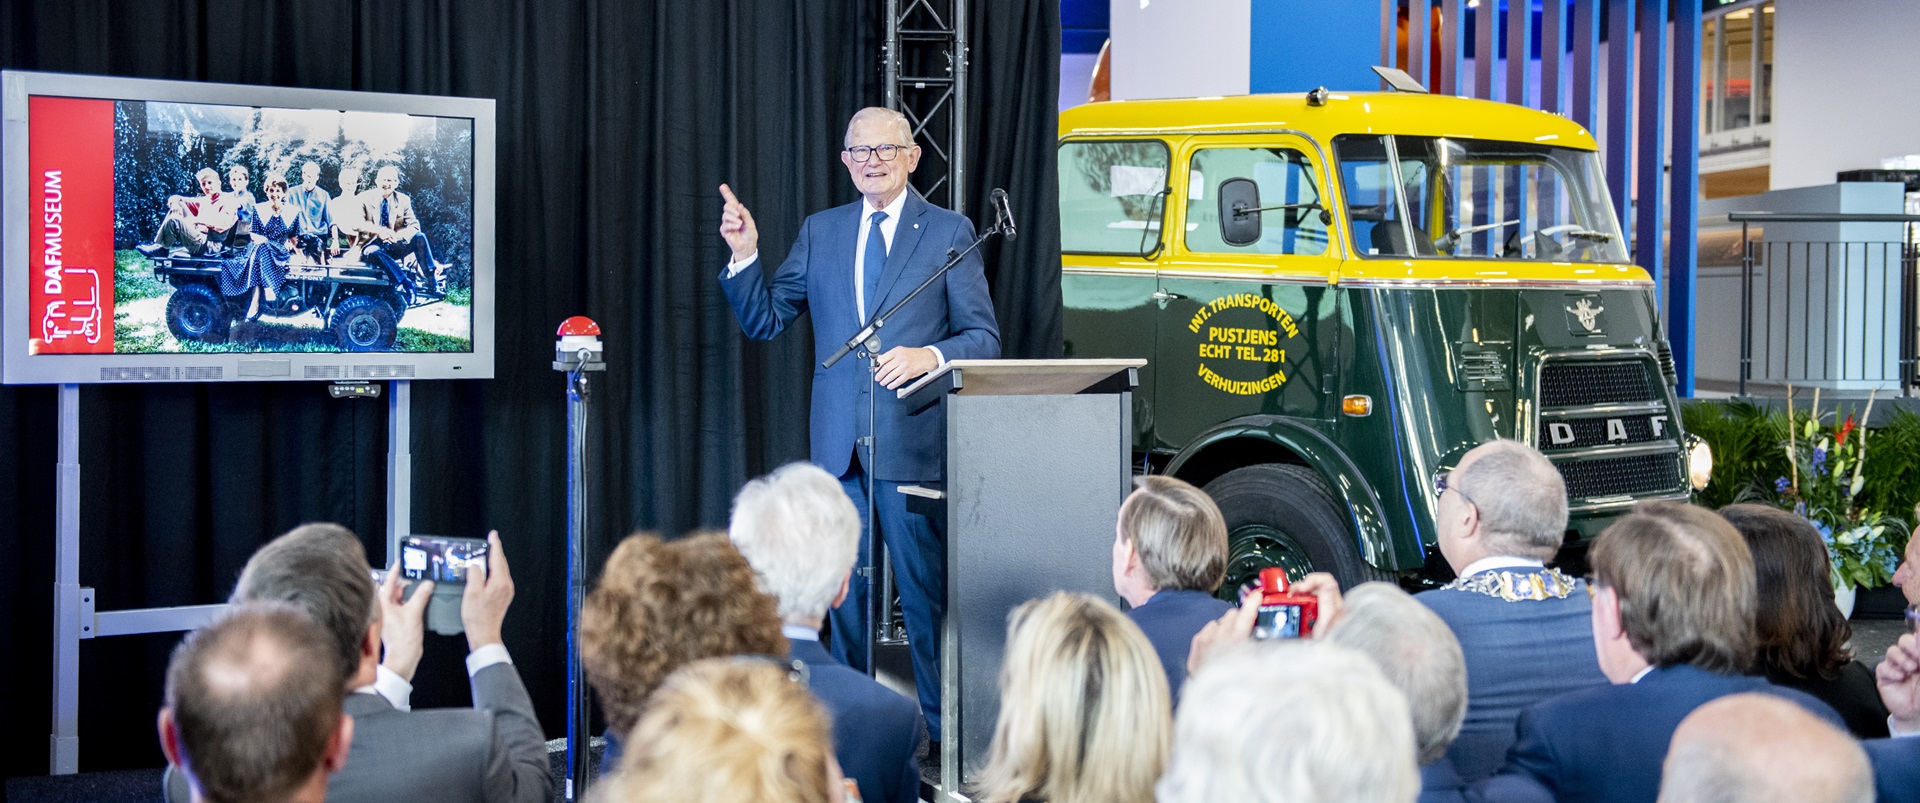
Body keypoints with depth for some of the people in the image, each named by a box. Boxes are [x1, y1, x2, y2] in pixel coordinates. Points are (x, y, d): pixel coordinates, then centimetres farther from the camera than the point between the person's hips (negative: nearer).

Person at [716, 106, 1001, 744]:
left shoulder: (949, 232, 3)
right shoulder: (820, 232, 13)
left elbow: (983, 337, 0)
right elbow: (764, 320, 12)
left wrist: (930, 355, -19)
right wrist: (744, 255, -3)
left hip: (912, 444, -4)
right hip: (838, 444, 4)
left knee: (928, 594, -2)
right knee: (844, 595, 10)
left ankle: (947, 737, 8)